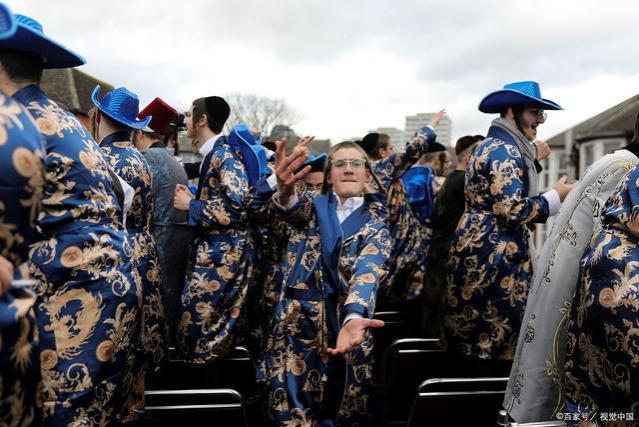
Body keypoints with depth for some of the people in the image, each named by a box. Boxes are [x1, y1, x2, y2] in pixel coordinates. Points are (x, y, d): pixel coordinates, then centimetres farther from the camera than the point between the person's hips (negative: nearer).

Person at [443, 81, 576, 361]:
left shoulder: (495, 146, 17)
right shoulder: (504, 150, -14)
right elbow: (511, 210, -22)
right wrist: (556, 196, -10)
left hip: (479, 248, 11)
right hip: (493, 255, -11)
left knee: (473, 334, 16)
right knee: (497, 335, 0)